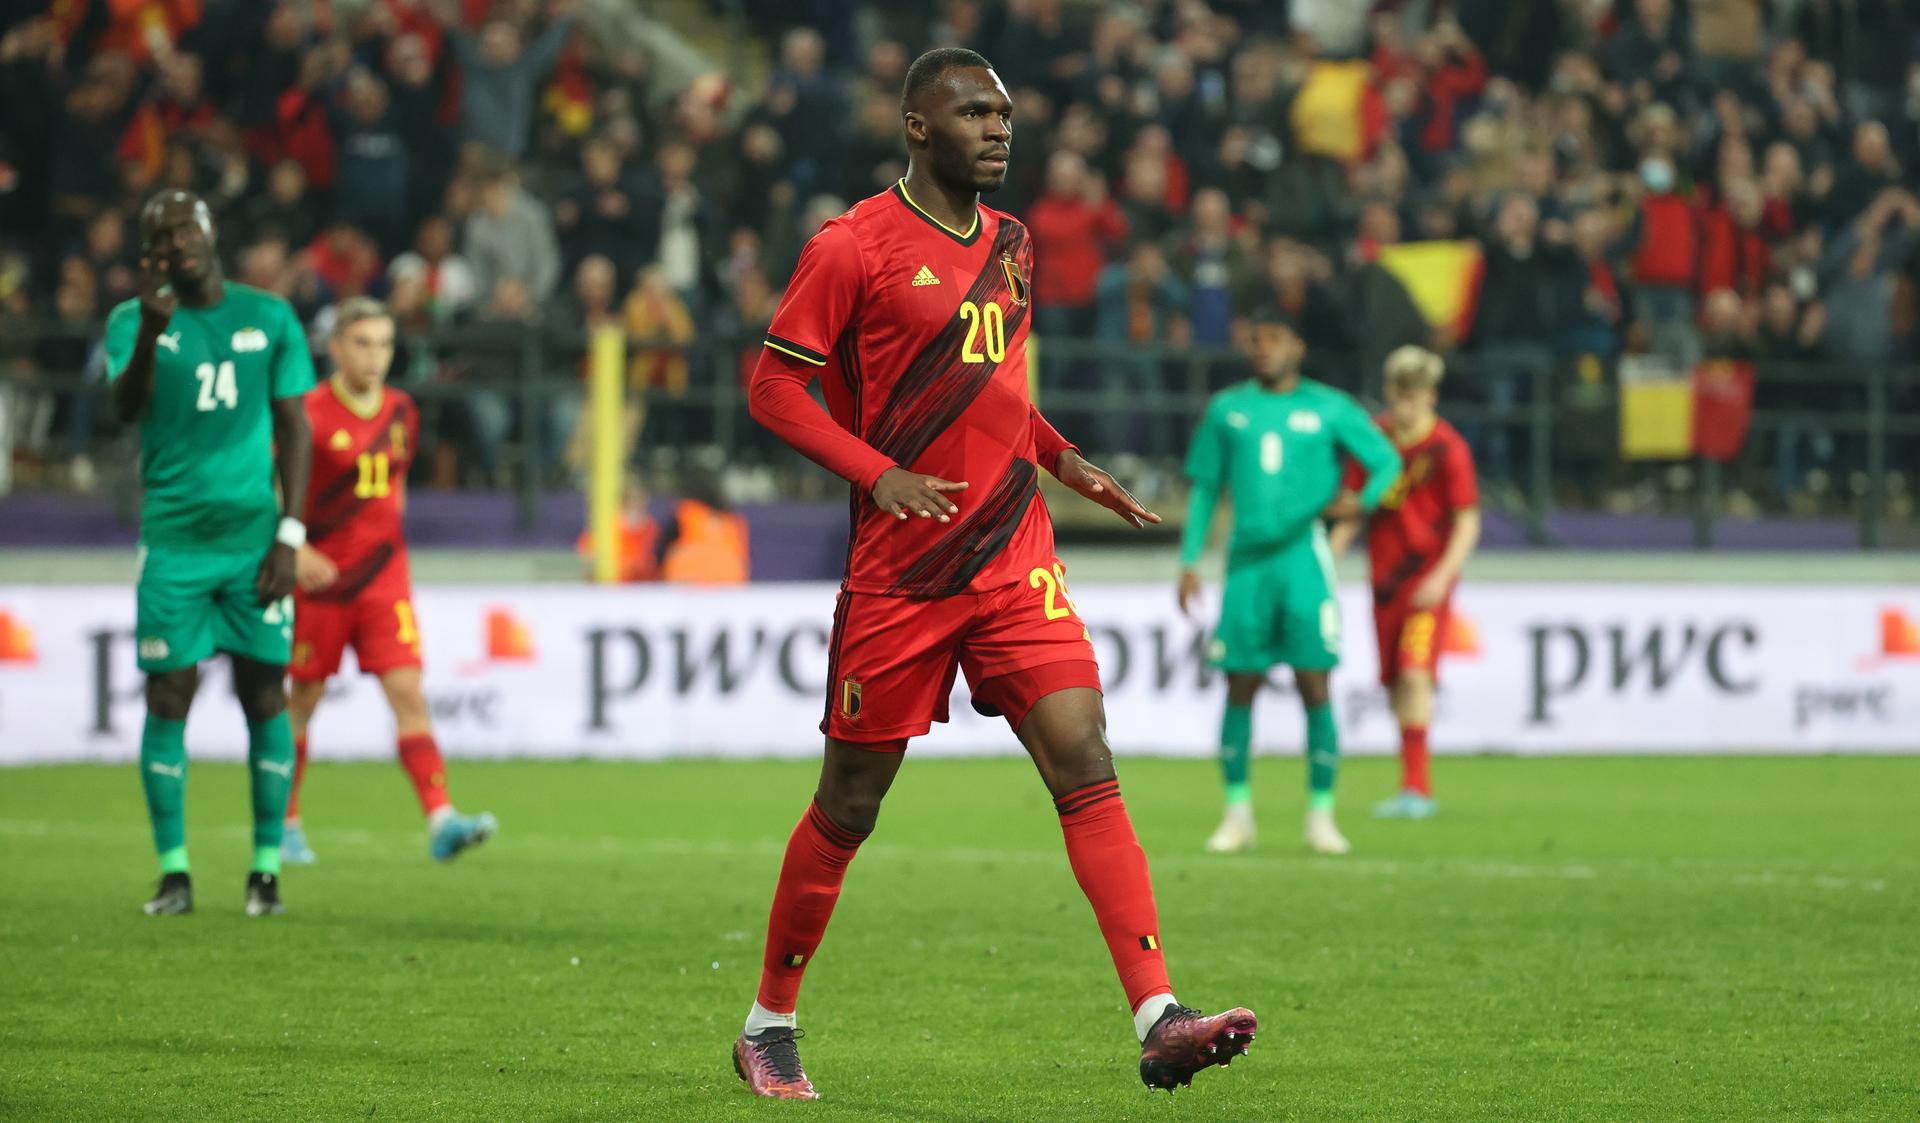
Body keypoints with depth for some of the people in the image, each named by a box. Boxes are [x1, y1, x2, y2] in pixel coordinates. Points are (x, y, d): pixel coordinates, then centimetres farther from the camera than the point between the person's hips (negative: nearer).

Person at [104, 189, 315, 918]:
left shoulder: (269, 318, 5)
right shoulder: (133, 321, 2)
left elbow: (293, 428, 8)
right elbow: (125, 407, -15)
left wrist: (289, 534, 0)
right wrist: (153, 330, -32)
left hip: (254, 538, 1)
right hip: (173, 541, -1)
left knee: (265, 698, 0)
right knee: (167, 699, -2)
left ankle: (266, 870, 6)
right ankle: (173, 872, 4)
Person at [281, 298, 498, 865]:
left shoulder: (401, 413, 7)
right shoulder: (310, 414, -10)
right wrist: (295, 551, -22)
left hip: (383, 578, 3)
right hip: (319, 579, -3)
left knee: (409, 694, -10)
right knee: (302, 702, 7)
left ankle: (441, 821, -21)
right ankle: (286, 824, 24)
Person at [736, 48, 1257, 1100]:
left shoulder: (1009, 245, 13)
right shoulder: (852, 246, -8)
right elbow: (772, 387, -7)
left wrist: (1060, 458, 11)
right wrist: (880, 472, -18)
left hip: (1014, 564, 5)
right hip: (897, 572, -5)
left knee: (1084, 764, -11)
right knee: (849, 805, 4)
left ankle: (1158, 1020, -19)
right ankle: (767, 1025, 23)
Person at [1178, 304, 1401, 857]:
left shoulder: (1329, 409, 4)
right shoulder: (1227, 409, 11)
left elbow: (1386, 461, 8)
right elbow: (1205, 489, 16)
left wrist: (1362, 501, -13)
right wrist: (1189, 561, 9)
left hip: (1304, 559, -2)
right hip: (1247, 562, 2)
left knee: (1315, 687, -6)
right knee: (1240, 687, 1)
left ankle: (1321, 816, 0)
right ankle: (1238, 814, 11)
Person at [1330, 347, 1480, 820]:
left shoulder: (1448, 449, -9)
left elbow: (1467, 522, -8)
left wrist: (1441, 576, -18)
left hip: (1427, 578, -5)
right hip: (1385, 576, 5)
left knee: (1415, 673, -19)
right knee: (1395, 684, 7)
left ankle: (1414, 786, -19)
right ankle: (1419, 790, 16)